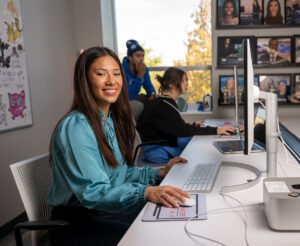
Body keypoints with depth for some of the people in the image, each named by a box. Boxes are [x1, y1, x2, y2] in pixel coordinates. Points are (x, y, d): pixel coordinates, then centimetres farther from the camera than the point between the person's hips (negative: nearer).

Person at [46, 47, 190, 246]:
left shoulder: (113, 120, 7)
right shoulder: (75, 127, -20)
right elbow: (91, 192, -28)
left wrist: (160, 174, 3)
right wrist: (146, 192, -41)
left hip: (110, 208, 8)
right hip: (78, 223, -8)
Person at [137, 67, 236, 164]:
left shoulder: (167, 101, 11)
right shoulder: (163, 105, -21)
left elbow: (177, 127, 19)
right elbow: (182, 130, -30)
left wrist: (193, 125, 5)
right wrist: (215, 130, -32)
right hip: (157, 151, -10)